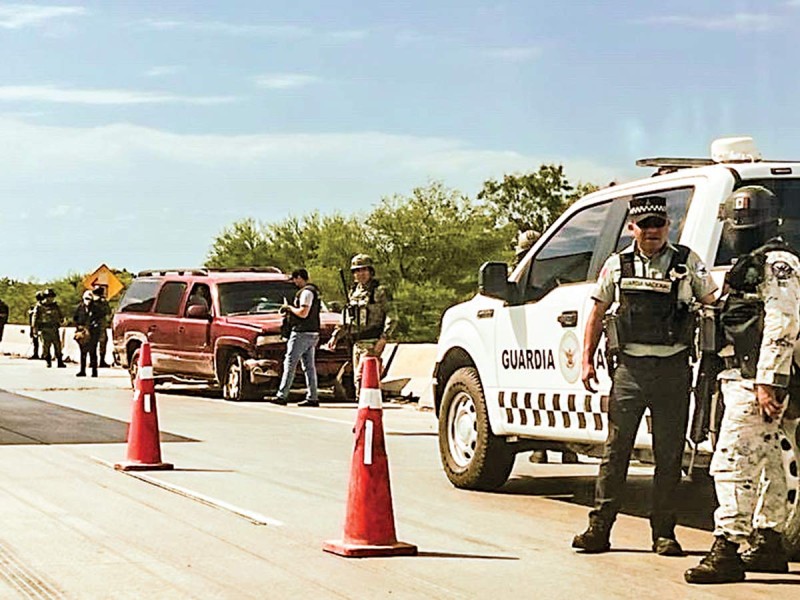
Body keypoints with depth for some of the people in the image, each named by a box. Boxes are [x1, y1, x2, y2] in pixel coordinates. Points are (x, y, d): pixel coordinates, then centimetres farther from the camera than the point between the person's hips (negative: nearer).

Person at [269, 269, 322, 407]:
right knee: (309, 366, 8)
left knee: (290, 364, -7)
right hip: (312, 334, 10)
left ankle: (282, 396, -8)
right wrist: (289, 311, 12)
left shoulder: (306, 292, -14)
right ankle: (312, 398, 6)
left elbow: (303, 313, -22)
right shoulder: (313, 291, 18)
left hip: (301, 333, -10)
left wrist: (289, 307, -7)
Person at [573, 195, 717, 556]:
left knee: (669, 455, 3)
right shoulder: (617, 265, 10)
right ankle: (599, 528, 4)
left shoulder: (686, 263, 6)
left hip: (673, 368, 0)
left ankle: (664, 533, 11)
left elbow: (714, 300, 7)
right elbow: (597, 313, 15)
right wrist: (587, 360, 10)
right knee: (616, 449, 0)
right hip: (630, 367, 1)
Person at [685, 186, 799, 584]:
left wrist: (767, 381, -25)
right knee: (765, 462, 16)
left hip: (756, 381, -11)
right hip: (743, 378, 11)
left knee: (731, 462, -15)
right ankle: (768, 543, 24)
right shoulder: (752, 263, 23)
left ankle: (727, 550, -18)